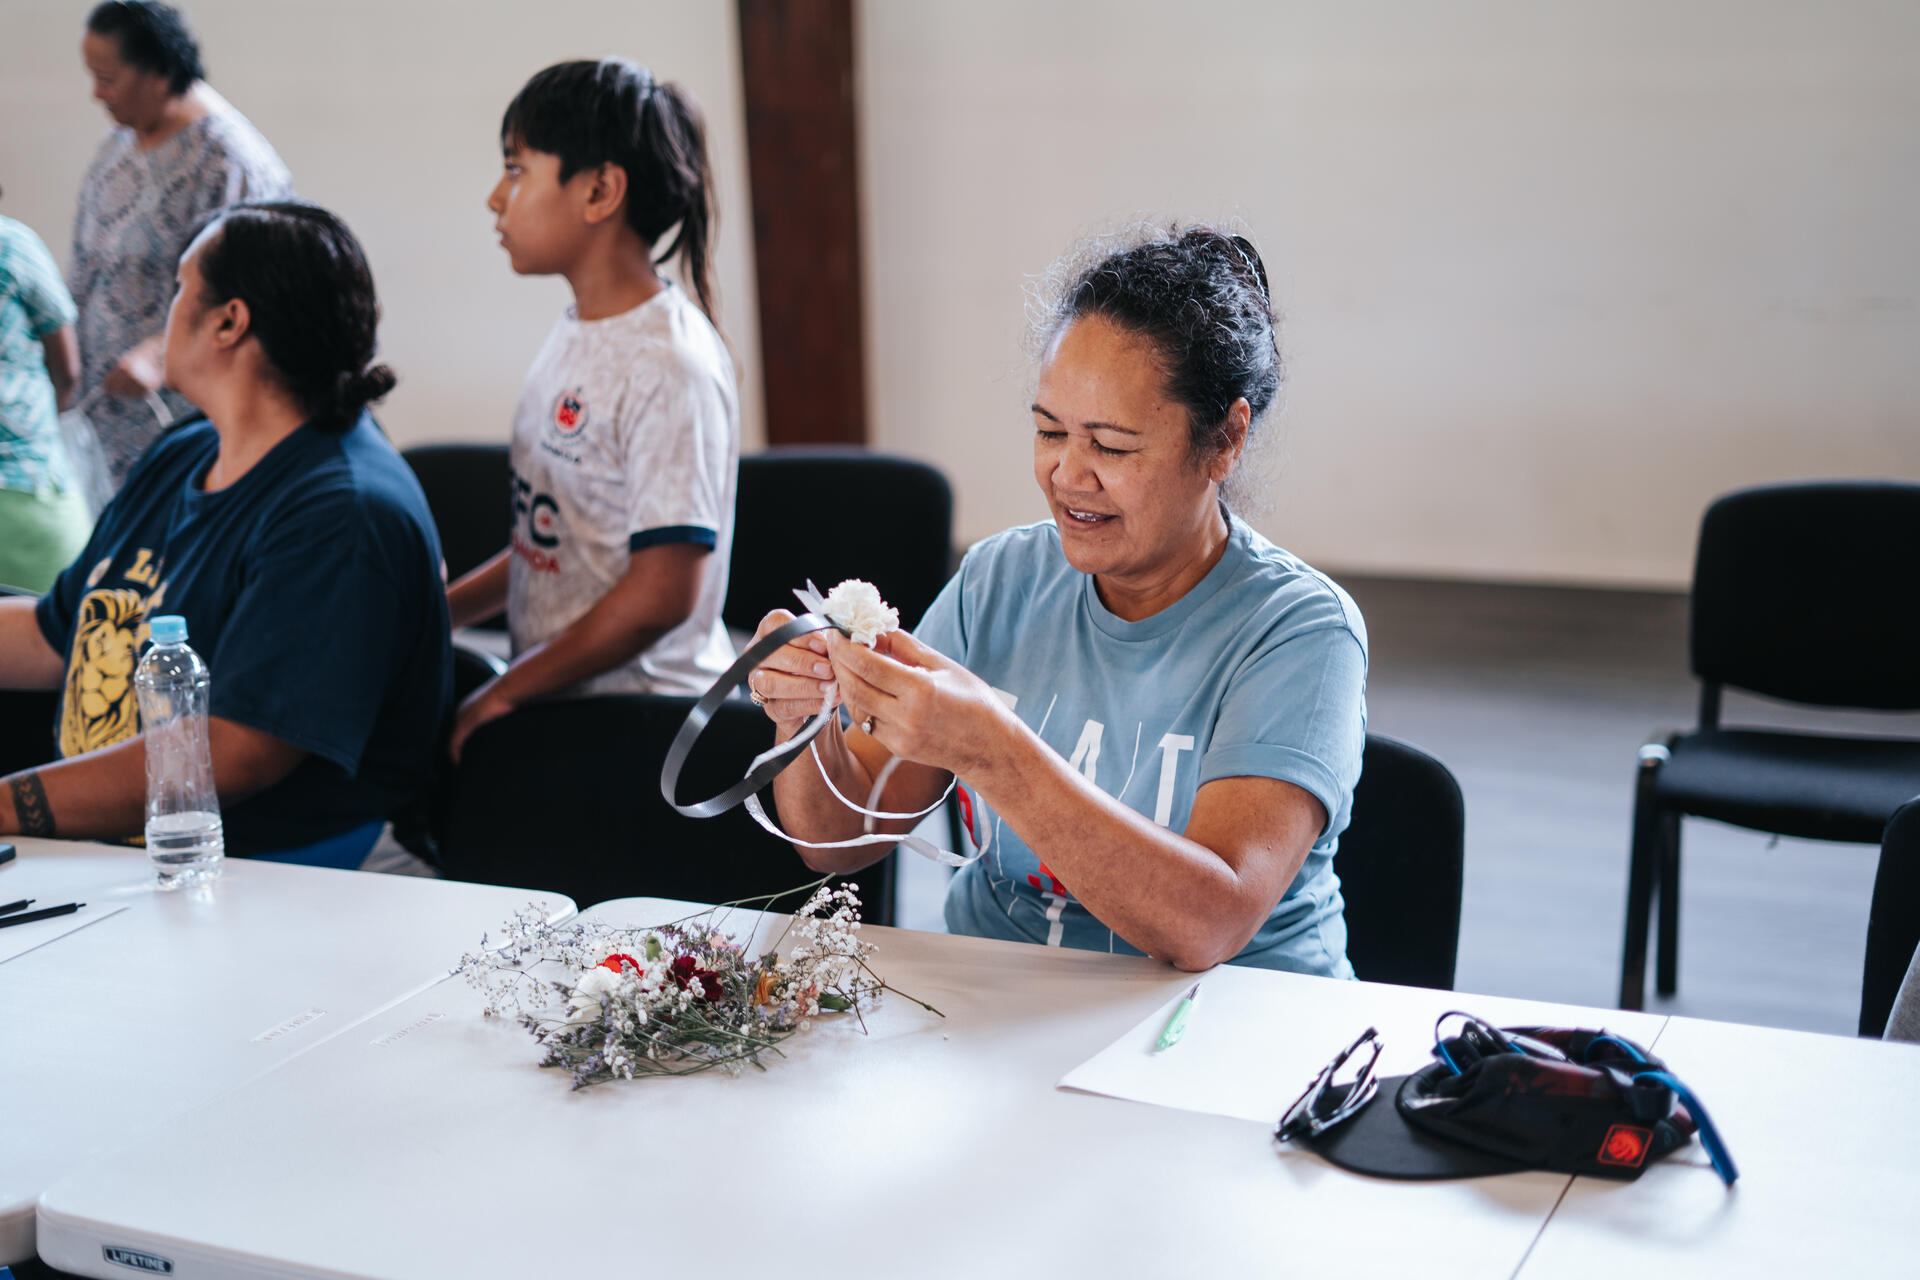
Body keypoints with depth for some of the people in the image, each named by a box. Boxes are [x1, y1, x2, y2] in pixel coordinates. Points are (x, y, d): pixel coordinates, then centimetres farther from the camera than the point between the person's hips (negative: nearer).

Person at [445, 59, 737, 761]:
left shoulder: (672, 366, -17)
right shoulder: (576, 335, 12)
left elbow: (662, 592, -21)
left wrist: (505, 692, -15)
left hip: (642, 725, -8)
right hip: (556, 700, 8)